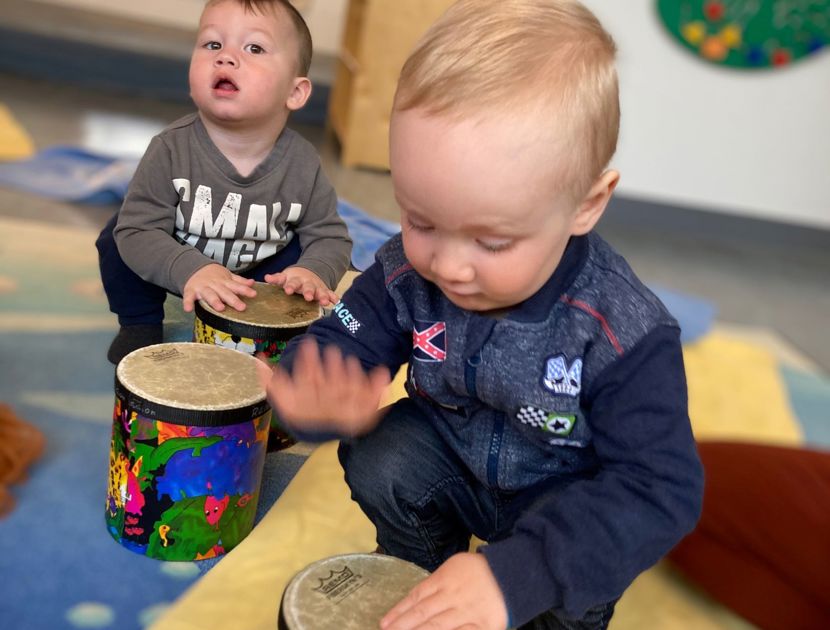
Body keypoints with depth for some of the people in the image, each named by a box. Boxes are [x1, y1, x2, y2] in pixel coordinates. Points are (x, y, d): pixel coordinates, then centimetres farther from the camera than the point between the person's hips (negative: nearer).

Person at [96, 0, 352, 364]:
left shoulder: (302, 166, -25)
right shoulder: (172, 149, -29)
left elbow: (330, 236, -15)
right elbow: (138, 230, -29)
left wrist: (314, 271, -38)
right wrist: (190, 269, -48)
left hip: (255, 275, 2)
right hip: (175, 266, -1)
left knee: (299, 254, -19)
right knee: (118, 239, -22)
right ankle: (141, 324, 5)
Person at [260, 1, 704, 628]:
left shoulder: (625, 336, -33)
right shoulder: (407, 270, -23)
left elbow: (660, 492, -35)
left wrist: (515, 574, -47)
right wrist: (322, 394, -49)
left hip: (570, 501, -3)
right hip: (454, 455, 4)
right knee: (382, 458, -22)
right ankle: (421, 568, 9)